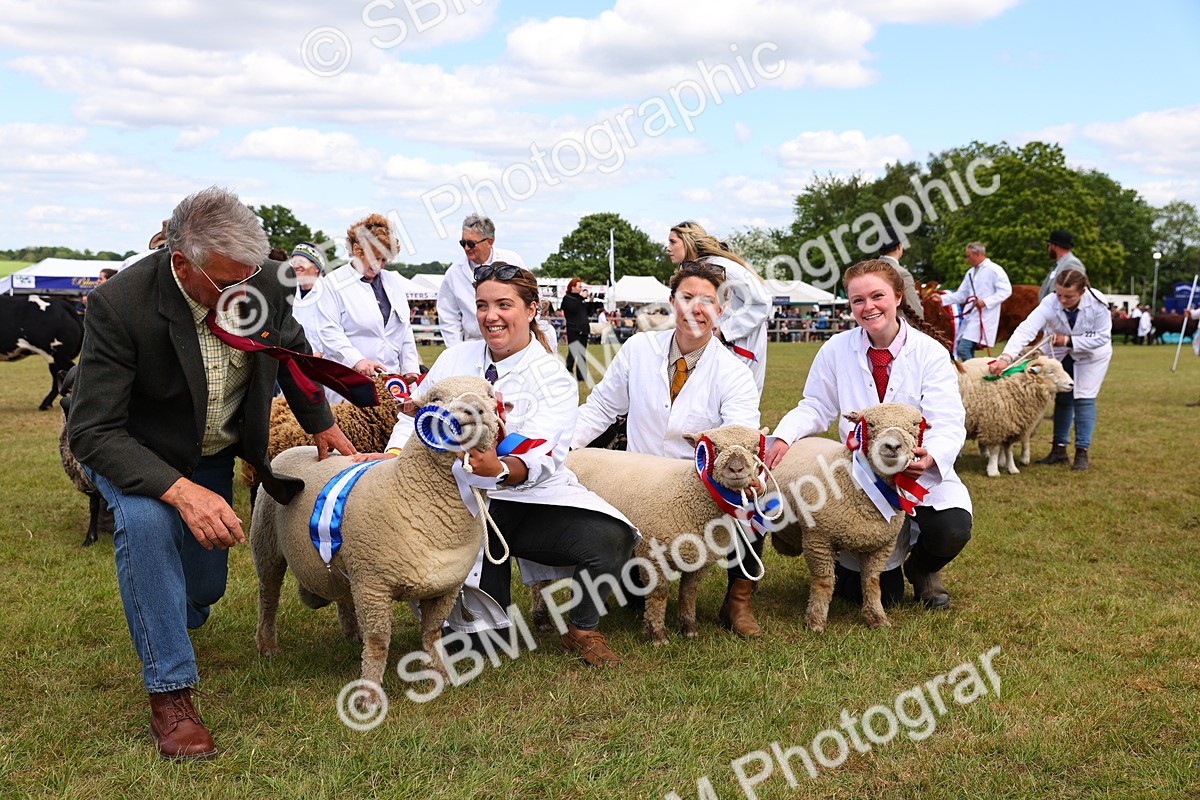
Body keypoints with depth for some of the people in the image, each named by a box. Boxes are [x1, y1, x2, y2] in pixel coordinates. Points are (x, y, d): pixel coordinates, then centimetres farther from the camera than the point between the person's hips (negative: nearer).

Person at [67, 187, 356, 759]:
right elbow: (92, 432, -34)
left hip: (214, 452, 4)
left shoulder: (261, 283, -21)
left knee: (203, 590, 7)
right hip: (135, 451, -4)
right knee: (146, 520, -34)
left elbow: (292, 351, 2)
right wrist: (181, 491, -45)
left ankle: (180, 616, 46)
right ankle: (169, 694, -21)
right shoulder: (121, 305, -35)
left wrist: (321, 425, 11)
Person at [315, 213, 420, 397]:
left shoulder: (394, 281, 17)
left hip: (391, 377, 5)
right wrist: (357, 360, -23)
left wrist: (410, 368, 9)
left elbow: (405, 329, 18)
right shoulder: (333, 283, -1)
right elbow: (329, 332, -11)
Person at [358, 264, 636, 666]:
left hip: (535, 498, -1)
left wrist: (499, 470, -44)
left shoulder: (552, 378, -5)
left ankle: (582, 630, 0)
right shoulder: (456, 358, 9)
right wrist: (395, 454, -13)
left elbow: (539, 457, -22)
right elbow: (416, 416, 9)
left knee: (611, 538, -26)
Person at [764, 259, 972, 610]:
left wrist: (931, 457, -39)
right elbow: (815, 408, 2)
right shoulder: (837, 350, -2)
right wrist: (783, 436, -20)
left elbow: (948, 424, -16)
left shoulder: (931, 352, -8)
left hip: (922, 475, 0)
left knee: (952, 531, -29)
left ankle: (922, 569, 10)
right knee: (880, 595, -7)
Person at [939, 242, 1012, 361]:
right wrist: (942, 299, 6)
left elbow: (1005, 290, -11)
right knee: (960, 349, 7)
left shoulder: (994, 270, -6)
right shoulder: (971, 272, 18)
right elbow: (961, 295, 19)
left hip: (984, 317, -8)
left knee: (963, 348, -19)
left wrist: (985, 302, -19)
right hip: (969, 317, 8)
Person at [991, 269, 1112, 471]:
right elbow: (1026, 329, -46)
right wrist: (1005, 357, -60)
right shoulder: (1050, 303, -33)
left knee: (1084, 399, -7)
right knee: (1062, 399, 7)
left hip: (1091, 354, -2)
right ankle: (1059, 450, 16)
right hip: (1060, 354, 2)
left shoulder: (1097, 304, -32)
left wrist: (1068, 340, -31)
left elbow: (1102, 336, -24)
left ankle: (1082, 452, -1)